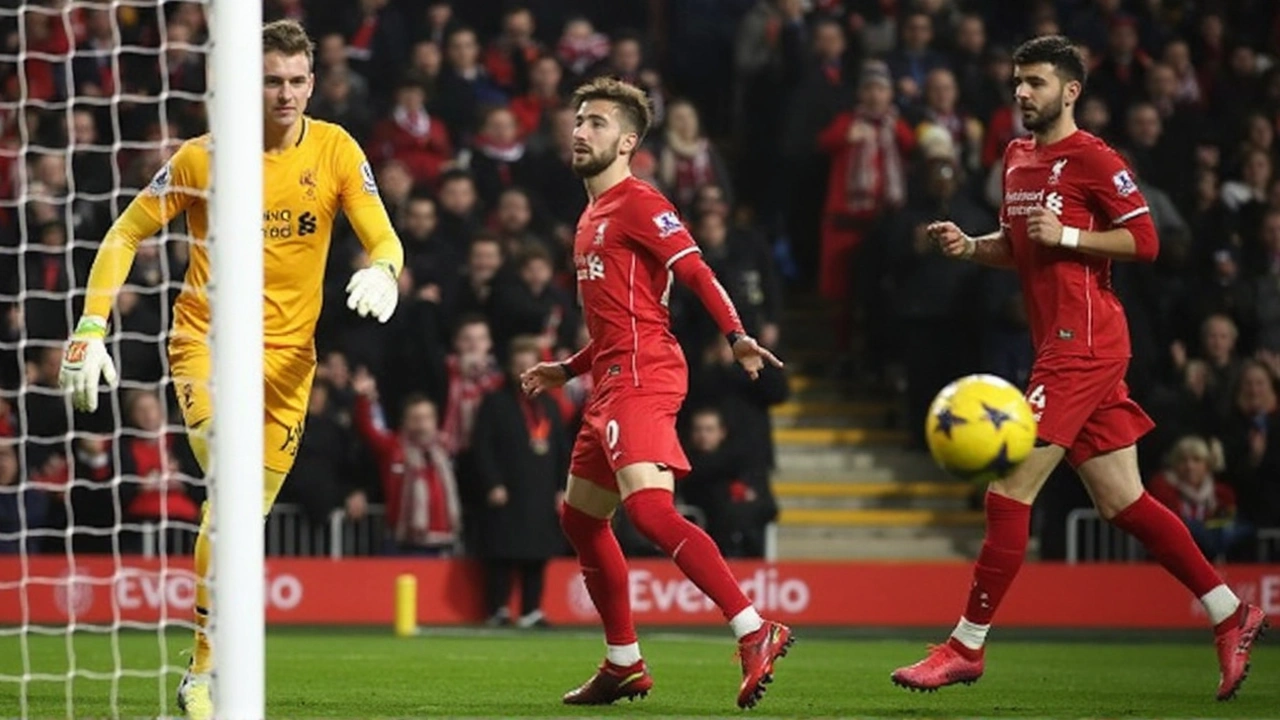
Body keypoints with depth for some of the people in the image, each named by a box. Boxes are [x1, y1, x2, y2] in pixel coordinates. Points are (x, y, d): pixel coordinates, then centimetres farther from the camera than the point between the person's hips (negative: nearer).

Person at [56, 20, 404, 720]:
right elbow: (124, 235, 0)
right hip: (205, 340, -3)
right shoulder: (201, 158, -7)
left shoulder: (336, 151, -1)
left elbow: (384, 241, -4)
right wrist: (90, 329, -8)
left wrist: (380, 273, -29)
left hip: (287, 355, 3)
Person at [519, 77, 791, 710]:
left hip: (641, 378, -11)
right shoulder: (592, 217, 24)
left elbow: (697, 272, -18)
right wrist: (567, 371, 33)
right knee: (580, 519, 17)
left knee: (649, 510, -25)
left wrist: (736, 336, -32)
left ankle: (755, 631, -33)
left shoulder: (637, 203, -6)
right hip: (614, 384, 11)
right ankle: (624, 666, 24)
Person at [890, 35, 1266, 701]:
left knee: (1010, 490, -10)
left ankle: (966, 646, -6)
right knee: (1122, 503, 10)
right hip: (1062, 344, 10)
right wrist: (969, 246, 8)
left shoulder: (1092, 159, -9)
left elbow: (1144, 241, -11)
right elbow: (1014, 247, 27)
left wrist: (1065, 235, -18)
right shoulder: (1018, 157, 17)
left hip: (1082, 341, -10)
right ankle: (1230, 614, 16)